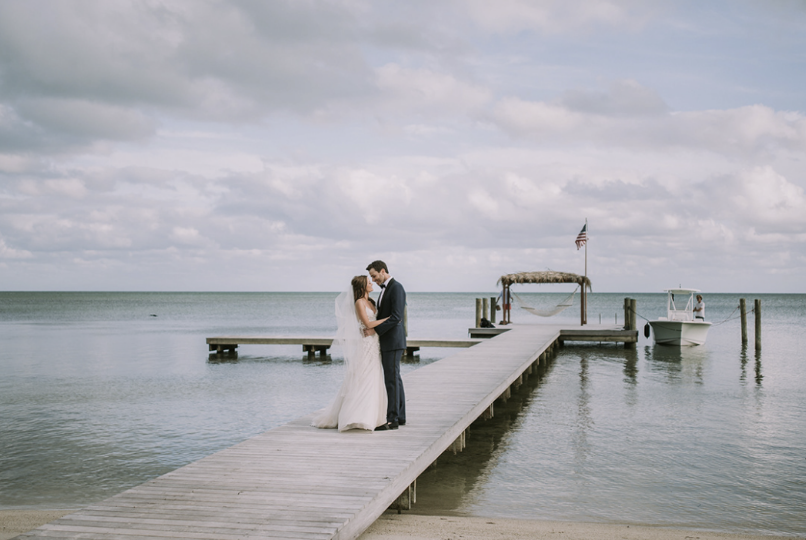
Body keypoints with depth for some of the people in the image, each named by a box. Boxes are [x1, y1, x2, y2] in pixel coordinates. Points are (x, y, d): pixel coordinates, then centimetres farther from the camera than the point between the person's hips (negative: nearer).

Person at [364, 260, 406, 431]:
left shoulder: (396, 288, -15)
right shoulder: (385, 289, 17)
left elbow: (396, 317, -23)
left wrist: (375, 330, -22)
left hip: (393, 341, -10)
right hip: (386, 341, 10)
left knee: (391, 379, -9)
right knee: (394, 378, 12)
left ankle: (392, 419, -6)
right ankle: (400, 416, 17)